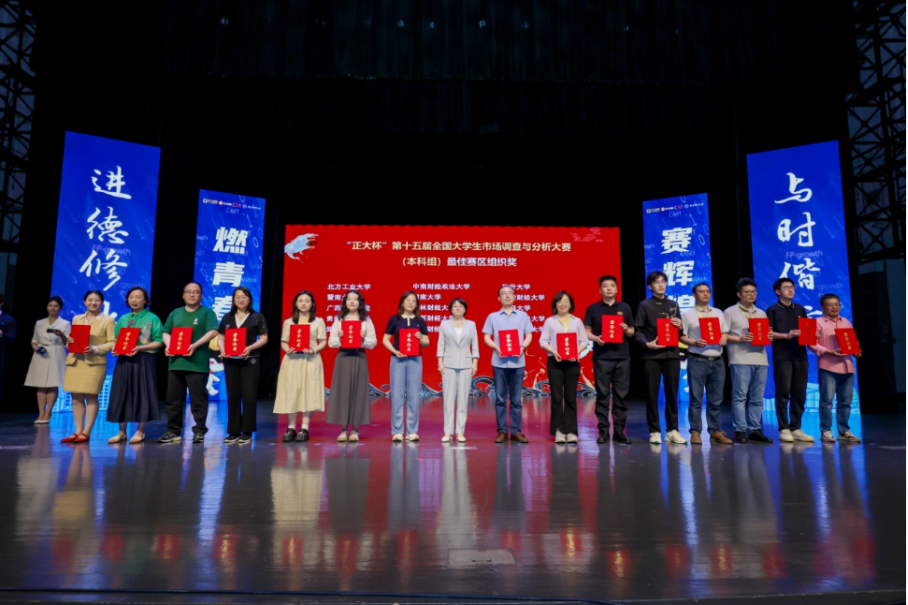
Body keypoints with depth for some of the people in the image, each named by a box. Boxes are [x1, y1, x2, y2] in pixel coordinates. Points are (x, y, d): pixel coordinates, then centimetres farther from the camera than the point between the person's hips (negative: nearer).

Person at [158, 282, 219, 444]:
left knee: (198, 399, -2)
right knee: (172, 399, 8)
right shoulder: (175, 313, 18)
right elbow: (166, 332, 16)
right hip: (175, 362, 5)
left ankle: (199, 431, 5)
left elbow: (213, 332, -9)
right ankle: (173, 431, 16)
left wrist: (195, 345, -19)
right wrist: (168, 346, -5)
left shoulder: (207, 312, 3)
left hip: (197, 363, -5)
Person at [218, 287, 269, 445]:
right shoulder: (227, 318, 13)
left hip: (250, 360, -3)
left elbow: (264, 338, -1)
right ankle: (233, 431, 11)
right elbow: (220, 338, 12)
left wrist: (250, 347, -17)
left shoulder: (257, 317, 4)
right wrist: (222, 349, -9)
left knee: (249, 395, -4)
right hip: (231, 361, 3)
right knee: (232, 395, 4)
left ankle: (247, 432, 3)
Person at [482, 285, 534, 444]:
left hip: (517, 362, 0)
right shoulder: (492, 317, 9)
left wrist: (523, 347, -11)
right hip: (499, 362, 0)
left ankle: (516, 431, 9)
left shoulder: (523, 316, 11)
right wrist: (496, 347, -13)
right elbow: (487, 337, 5)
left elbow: (529, 336, 8)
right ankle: (502, 431, 9)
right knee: (500, 398, 3)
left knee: (517, 399, 3)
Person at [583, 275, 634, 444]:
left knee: (621, 394, 3)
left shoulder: (625, 307, 10)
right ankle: (603, 430, 6)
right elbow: (586, 332, 4)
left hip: (622, 356, 2)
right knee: (603, 394, 0)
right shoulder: (593, 308, 5)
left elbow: (632, 332, 13)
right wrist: (596, 338, -15)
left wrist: (626, 330, -9)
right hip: (601, 357, -2)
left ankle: (619, 430, 11)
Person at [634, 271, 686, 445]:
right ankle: (654, 431, 8)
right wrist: (646, 343, -17)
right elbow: (637, 330, -2)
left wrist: (680, 327, -4)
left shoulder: (673, 305, 16)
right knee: (652, 394, 0)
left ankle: (672, 430, 14)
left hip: (672, 353, 3)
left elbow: (680, 333, 18)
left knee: (672, 393, 6)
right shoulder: (644, 305, 4)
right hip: (652, 354, -3)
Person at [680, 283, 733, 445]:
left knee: (716, 399, 7)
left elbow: (725, 332, 17)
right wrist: (694, 343, -18)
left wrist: (724, 338, -4)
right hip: (697, 360, -4)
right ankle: (695, 432, 3)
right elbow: (681, 337, -1)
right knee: (696, 399, -2)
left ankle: (715, 432, 13)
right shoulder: (688, 314, 2)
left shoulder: (718, 313, 15)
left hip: (717, 361, 4)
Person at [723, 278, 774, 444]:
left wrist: (769, 337, 0)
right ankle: (740, 431, -3)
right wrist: (739, 339, -15)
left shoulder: (762, 314, 20)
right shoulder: (730, 312, 3)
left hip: (760, 360, 5)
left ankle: (755, 430, 11)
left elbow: (766, 334, 21)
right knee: (740, 396, -6)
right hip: (740, 360, -5)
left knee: (757, 398, 6)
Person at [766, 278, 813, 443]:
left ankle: (796, 428, 13)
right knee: (783, 393, -3)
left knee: (799, 394, 5)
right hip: (782, 357, -5)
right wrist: (786, 335, -18)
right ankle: (783, 429, 2)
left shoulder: (801, 310, 17)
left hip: (800, 356, 5)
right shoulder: (772, 310, 2)